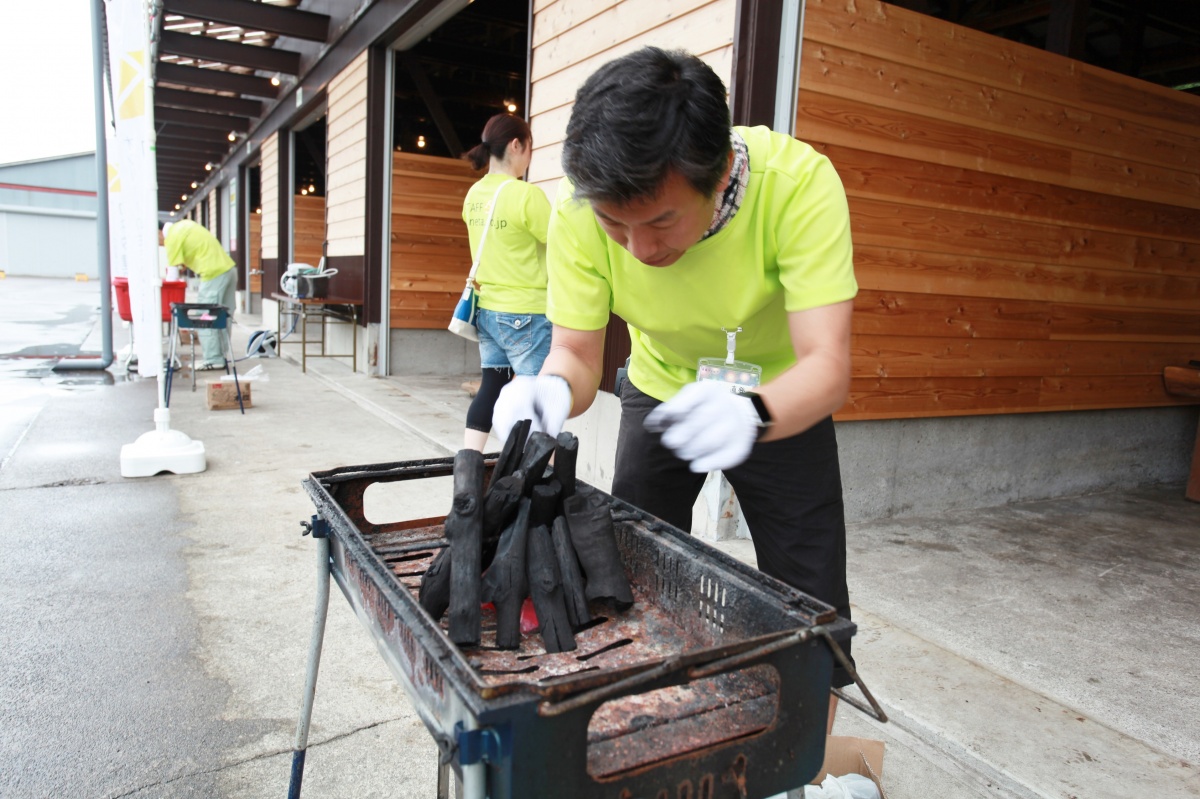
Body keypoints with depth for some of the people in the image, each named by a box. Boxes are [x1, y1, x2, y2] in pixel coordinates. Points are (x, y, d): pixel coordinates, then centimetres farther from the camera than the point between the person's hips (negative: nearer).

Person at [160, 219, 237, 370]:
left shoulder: (172, 237, -7)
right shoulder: (183, 224, 19)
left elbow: (175, 268, -8)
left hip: (214, 274, -9)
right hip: (229, 268, 9)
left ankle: (213, 360, 1)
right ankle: (220, 355, 17)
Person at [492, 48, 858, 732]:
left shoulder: (799, 182, -34)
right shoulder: (581, 211, -27)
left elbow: (828, 365, -38)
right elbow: (578, 353, -21)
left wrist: (750, 415, -58)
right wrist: (552, 390, -44)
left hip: (784, 400, -1)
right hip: (660, 391, 2)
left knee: (812, 606, 0)